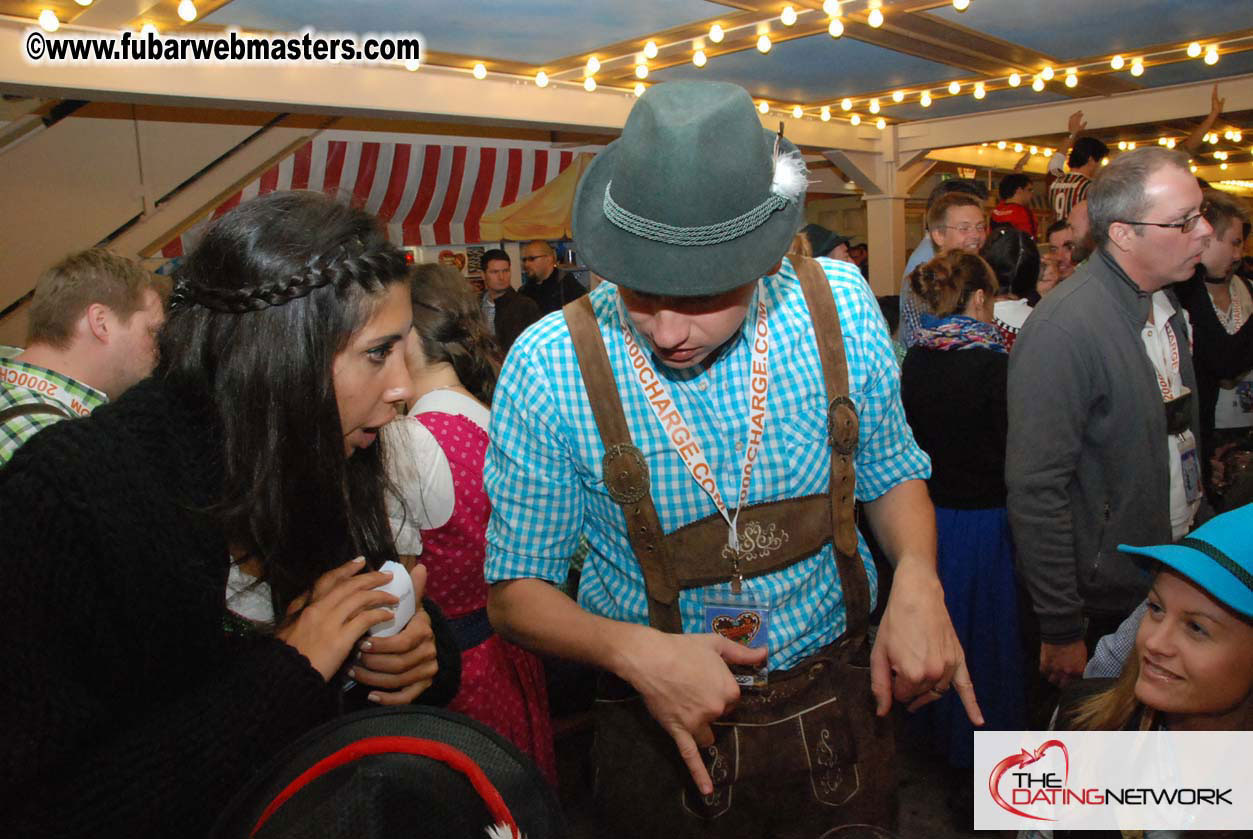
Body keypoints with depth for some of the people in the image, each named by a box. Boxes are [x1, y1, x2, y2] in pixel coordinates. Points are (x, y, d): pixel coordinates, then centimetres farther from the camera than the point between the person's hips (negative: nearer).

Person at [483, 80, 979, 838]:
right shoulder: (551, 368, -21)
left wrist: (917, 579, -17)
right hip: (670, 727, -2)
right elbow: (516, 589, -11)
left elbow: (891, 471, 2)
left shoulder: (840, 305, -14)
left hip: (837, 706, 3)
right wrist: (636, 653, -28)